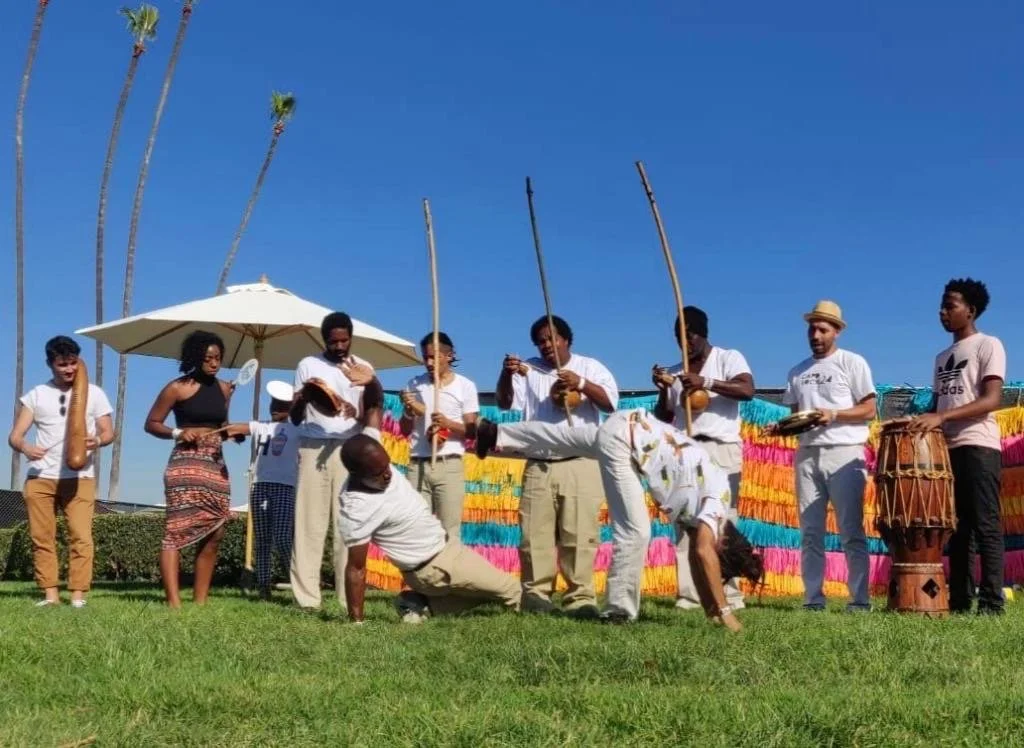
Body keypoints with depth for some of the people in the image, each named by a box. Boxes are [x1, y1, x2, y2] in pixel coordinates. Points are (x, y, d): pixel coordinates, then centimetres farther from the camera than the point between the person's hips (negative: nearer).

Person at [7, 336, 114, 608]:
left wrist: (97, 440, -18)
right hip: (40, 477, 2)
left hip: (80, 478, -2)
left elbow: (108, 431, 7)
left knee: (81, 536, -10)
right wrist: (25, 447, -20)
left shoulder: (93, 393, 9)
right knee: (42, 537, 1)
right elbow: (15, 435, 5)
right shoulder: (36, 395, 10)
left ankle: (78, 595, -8)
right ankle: (50, 594, 6)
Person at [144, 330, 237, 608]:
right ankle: (173, 601, -18)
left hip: (217, 467, 7)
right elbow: (151, 423, 0)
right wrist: (178, 433, -16)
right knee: (177, 529, -13)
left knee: (213, 534, 7)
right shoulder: (177, 388, -3)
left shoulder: (225, 389, 14)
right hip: (186, 465, -7)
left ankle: (200, 601, 14)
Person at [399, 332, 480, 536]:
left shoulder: (465, 386, 3)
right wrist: (408, 411, -7)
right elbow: (404, 431, 13)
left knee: (449, 531, -5)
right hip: (417, 465, 2)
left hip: (449, 466, -2)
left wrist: (448, 423, -18)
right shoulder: (414, 384, 10)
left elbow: (471, 430, 0)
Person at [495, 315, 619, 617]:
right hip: (538, 467, 2)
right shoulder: (529, 371, 13)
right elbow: (504, 402, 2)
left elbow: (611, 403, -5)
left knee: (579, 535, -5)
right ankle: (536, 593, 6)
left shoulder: (589, 367, 9)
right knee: (535, 534, 1)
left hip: (581, 466, -2)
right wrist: (506, 374, -17)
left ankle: (580, 596, -2)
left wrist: (581, 384, -21)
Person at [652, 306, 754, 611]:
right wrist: (663, 390, 0)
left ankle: (729, 594, -9)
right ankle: (688, 594, -4)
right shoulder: (674, 372, 20)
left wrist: (706, 383, -22)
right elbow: (663, 419, 18)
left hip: (721, 450, -4)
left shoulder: (729, 358, 7)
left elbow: (748, 390, -12)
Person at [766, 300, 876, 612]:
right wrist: (782, 427, -2)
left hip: (845, 454, -5)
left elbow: (869, 410, -2)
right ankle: (813, 599, 6)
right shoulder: (797, 372, 18)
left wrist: (834, 414, -15)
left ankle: (860, 599, -1)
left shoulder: (852, 362, 2)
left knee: (851, 531, -4)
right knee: (810, 533, 4)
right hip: (807, 455, 5)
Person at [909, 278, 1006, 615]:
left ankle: (991, 603, -7)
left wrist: (941, 417, -22)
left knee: (985, 526, -7)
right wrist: (919, 423, 2)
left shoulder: (988, 345, -1)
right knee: (956, 528, 7)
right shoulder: (942, 358, 22)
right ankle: (959, 601, 9)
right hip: (946, 449, 7)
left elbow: (992, 400, -13)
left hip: (978, 447, -7)